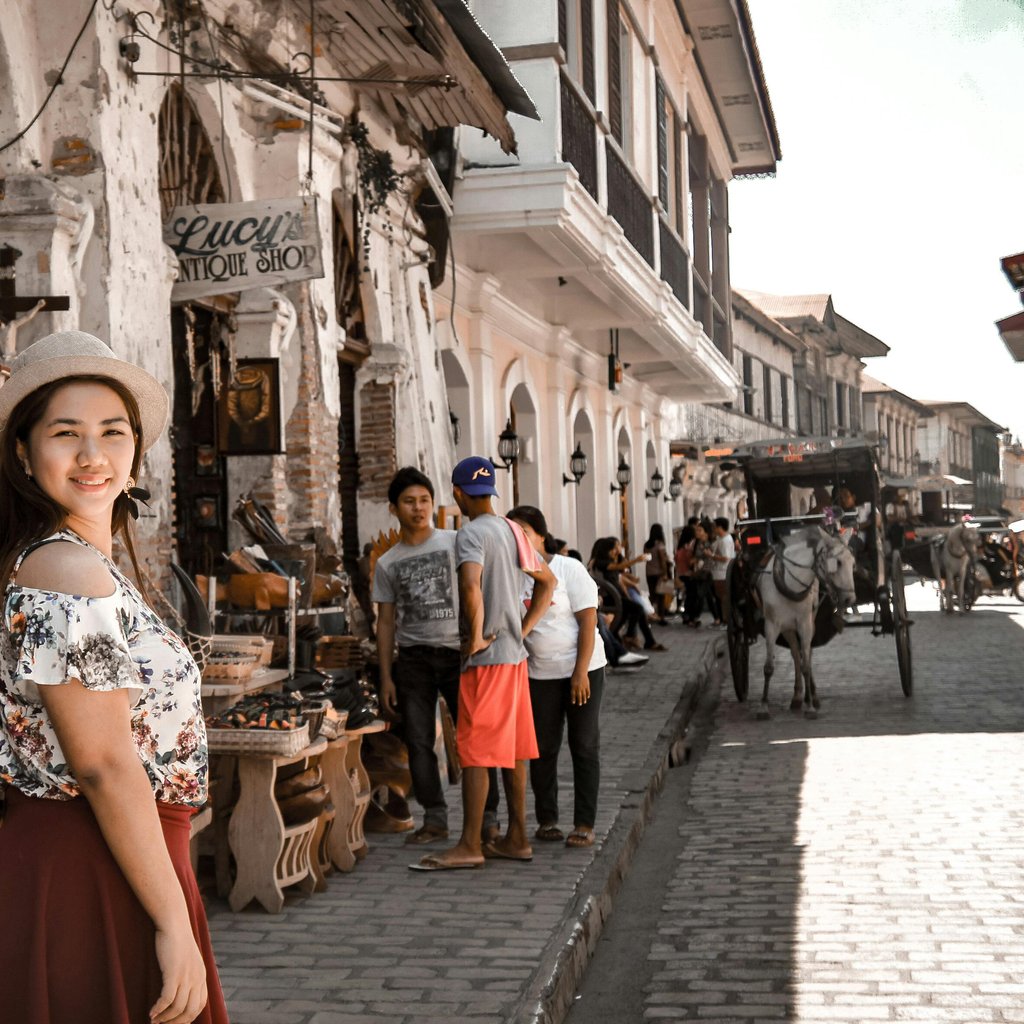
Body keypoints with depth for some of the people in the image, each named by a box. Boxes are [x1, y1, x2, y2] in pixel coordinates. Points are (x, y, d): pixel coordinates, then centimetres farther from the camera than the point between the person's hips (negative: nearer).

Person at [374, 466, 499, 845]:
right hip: (413, 657, 2)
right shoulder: (387, 563, 10)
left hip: (457, 650, -2)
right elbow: (386, 621, 11)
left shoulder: (456, 543, 3)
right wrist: (385, 677, 5)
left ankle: (487, 818, 3)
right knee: (419, 741, 1)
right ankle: (434, 819, 9)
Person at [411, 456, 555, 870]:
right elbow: (547, 581, 25)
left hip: (486, 656, -9)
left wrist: (476, 637, -18)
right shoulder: (512, 532, 15)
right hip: (515, 653, 9)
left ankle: (469, 845, -8)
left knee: (475, 750, -8)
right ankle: (516, 837, 16)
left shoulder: (471, 534, -12)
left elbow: (470, 586, -29)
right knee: (512, 748, 12)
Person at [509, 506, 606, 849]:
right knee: (543, 749, 5)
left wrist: (581, 672, -17)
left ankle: (585, 825, 4)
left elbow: (588, 622, -12)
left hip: (581, 669, -4)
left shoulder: (569, 570, -9)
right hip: (539, 674, 4)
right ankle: (546, 821, 15)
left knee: (585, 747, 0)